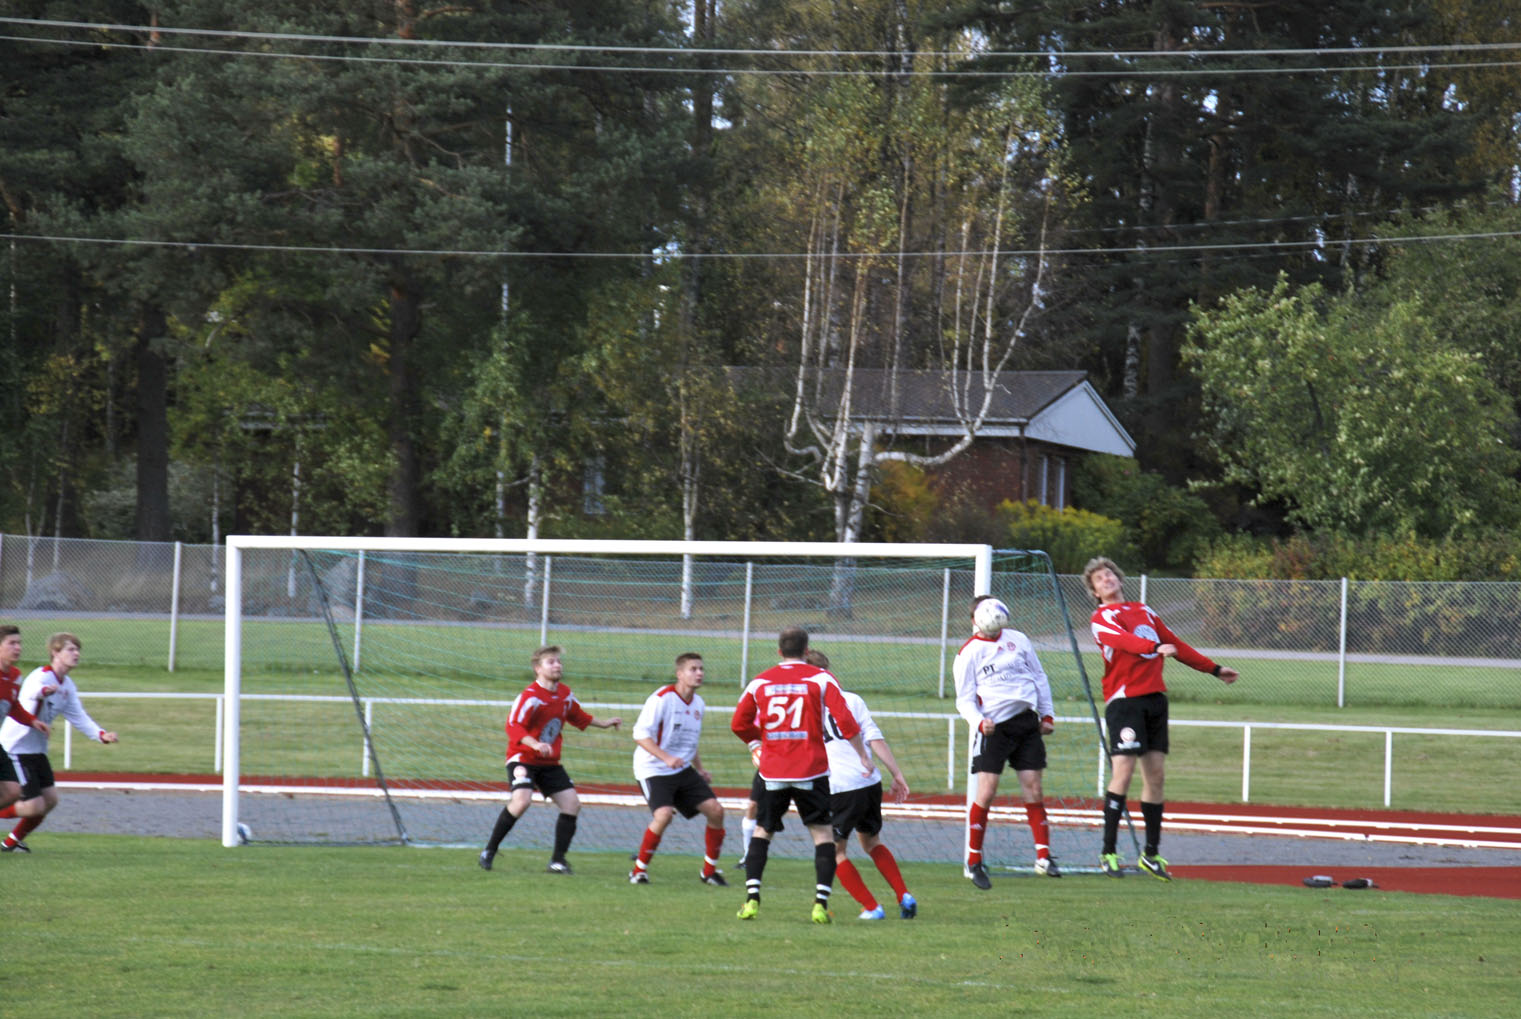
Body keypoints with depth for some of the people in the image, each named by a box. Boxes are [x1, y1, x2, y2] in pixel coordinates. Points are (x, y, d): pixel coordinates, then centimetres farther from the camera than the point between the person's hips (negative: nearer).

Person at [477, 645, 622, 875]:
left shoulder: (565, 694, 6)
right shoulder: (530, 697, -18)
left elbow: (578, 717, 27)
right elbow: (513, 727, -27)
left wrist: (603, 723, 26)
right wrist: (535, 744, -40)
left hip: (550, 763, 7)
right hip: (523, 759, -7)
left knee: (572, 804, -3)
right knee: (522, 800, -28)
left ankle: (558, 860, 7)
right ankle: (489, 851, -14)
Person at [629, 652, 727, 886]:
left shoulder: (698, 704, 9)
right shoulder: (662, 699, -15)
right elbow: (640, 735, -20)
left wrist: (700, 769, 17)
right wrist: (666, 758, -30)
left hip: (683, 770, 7)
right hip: (653, 770, -7)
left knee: (715, 810, -3)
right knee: (664, 814, -28)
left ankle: (710, 871, 13)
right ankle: (639, 870, -12)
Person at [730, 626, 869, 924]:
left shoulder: (760, 682, 5)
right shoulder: (820, 679, -2)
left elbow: (739, 724, 11)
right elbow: (845, 721, -9)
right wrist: (863, 756, 0)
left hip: (773, 773, 2)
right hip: (811, 771, -2)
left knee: (762, 832, 15)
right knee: (822, 833, 6)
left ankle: (752, 898, 2)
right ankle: (821, 903, -6)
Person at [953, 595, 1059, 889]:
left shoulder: (1018, 640, 11)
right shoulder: (969, 652, 0)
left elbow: (1039, 677, 19)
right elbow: (965, 699, -1)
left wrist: (1047, 715, 14)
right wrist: (979, 722, -19)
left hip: (1027, 722, 4)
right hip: (994, 727, -4)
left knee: (1033, 788, 2)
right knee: (985, 792, -10)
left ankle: (1044, 857, 9)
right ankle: (974, 863, -2)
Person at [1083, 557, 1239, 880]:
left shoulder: (1144, 611, 21)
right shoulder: (1102, 618, -1)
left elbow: (1176, 645, 30)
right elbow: (1124, 640, -22)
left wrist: (1214, 669, 34)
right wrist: (1156, 648, -40)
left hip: (1155, 699, 6)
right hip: (1124, 699, -6)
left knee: (1155, 774, 6)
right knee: (1123, 771, -14)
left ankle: (1151, 853, 12)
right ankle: (1108, 852, -10)